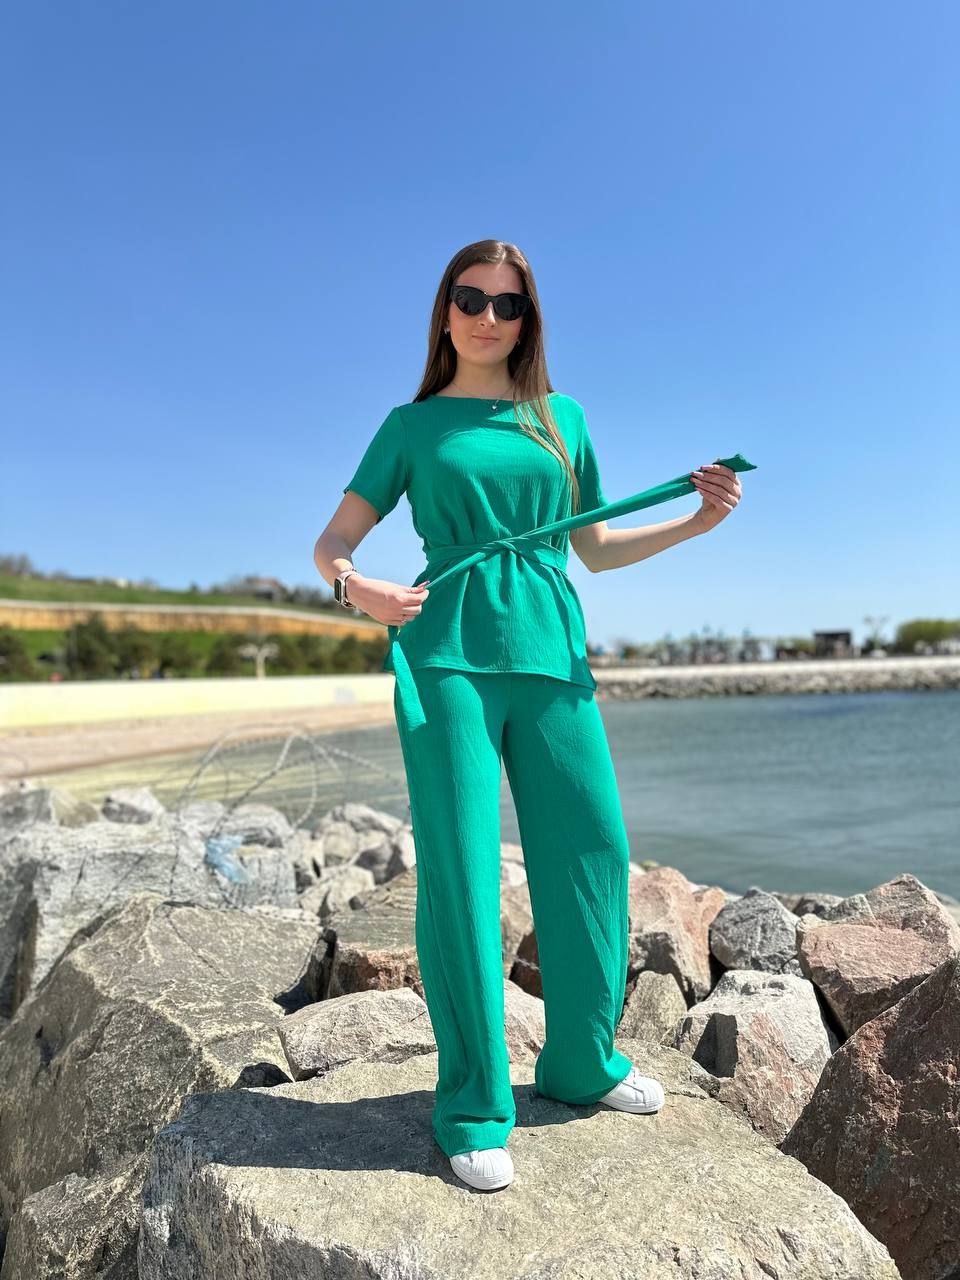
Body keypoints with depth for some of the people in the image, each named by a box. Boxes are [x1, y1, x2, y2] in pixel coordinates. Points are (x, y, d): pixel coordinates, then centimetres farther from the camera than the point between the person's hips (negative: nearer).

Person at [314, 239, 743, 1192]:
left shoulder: (564, 418, 18)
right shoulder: (413, 425, 10)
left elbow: (596, 547, 21)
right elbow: (330, 545, 6)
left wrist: (695, 521, 9)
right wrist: (357, 588, -16)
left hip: (551, 653, 3)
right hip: (449, 656, -3)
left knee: (592, 855, 3)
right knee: (459, 871, -4)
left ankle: (581, 1064, 24)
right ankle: (473, 1109, 9)